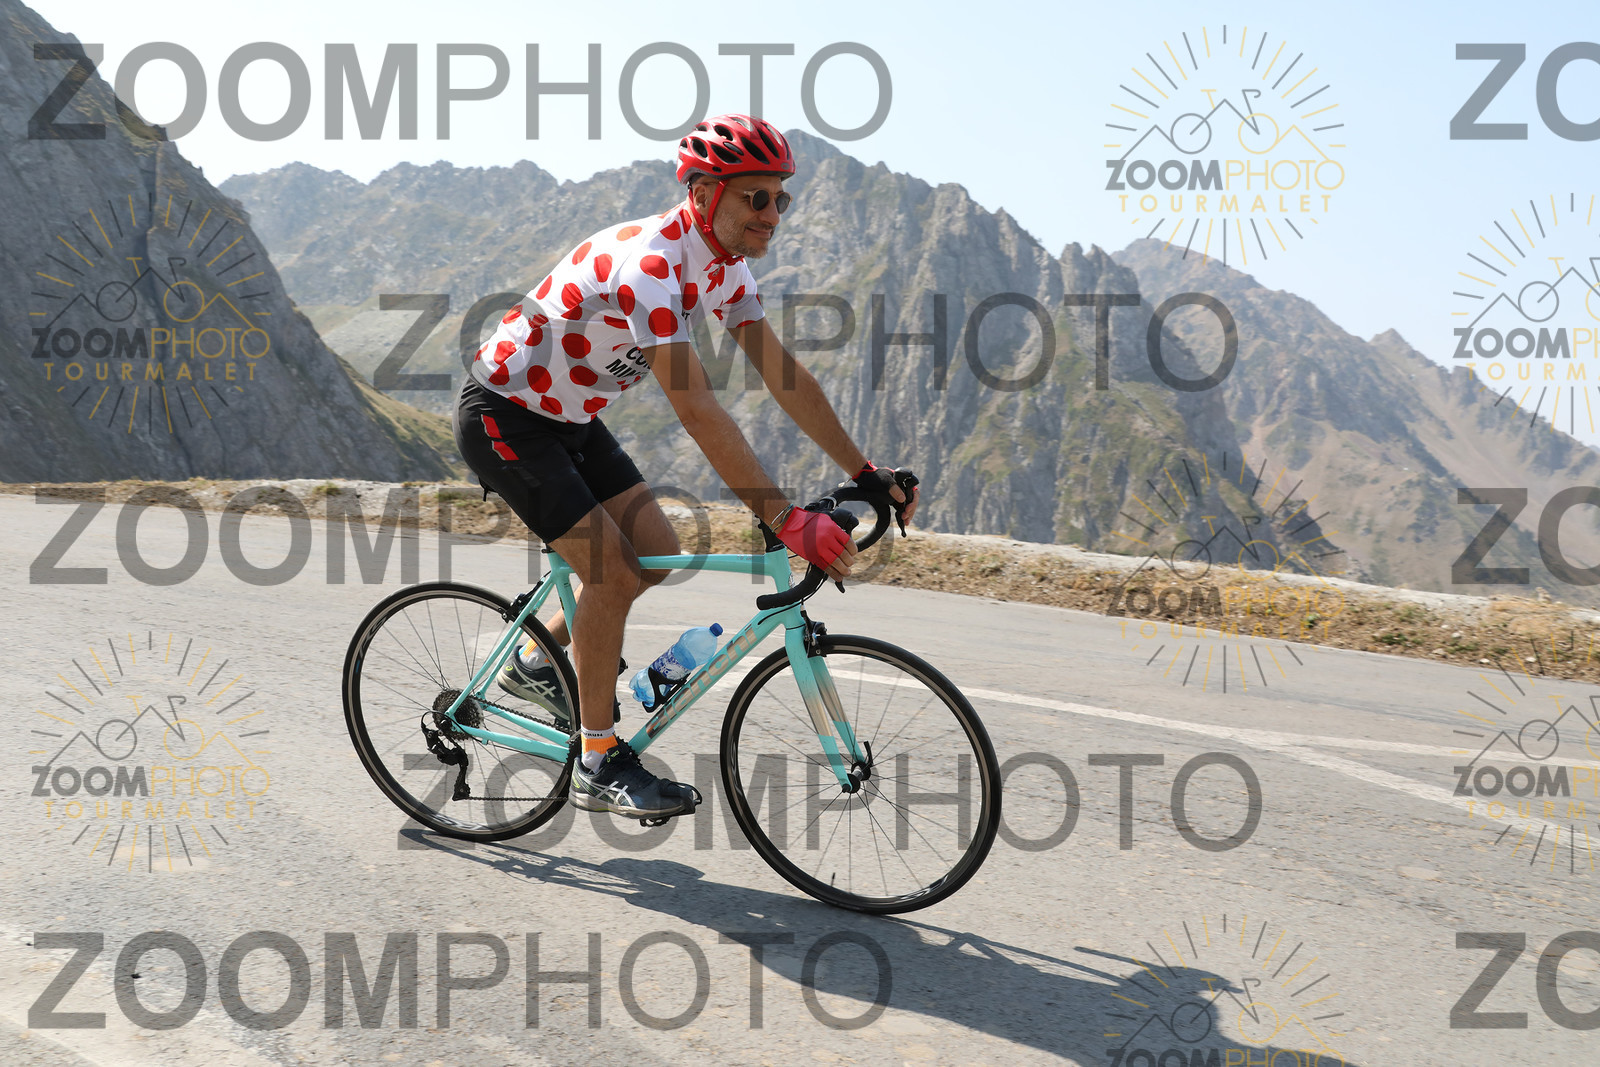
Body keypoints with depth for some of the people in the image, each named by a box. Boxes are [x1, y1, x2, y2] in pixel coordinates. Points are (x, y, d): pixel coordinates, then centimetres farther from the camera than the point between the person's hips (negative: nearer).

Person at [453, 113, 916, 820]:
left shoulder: (724, 265, -4)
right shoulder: (646, 264, -32)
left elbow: (785, 376, -2)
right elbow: (697, 411, -40)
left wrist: (866, 474, -7)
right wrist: (784, 519, -42)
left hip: (569, 417, 9)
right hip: (503, 414, -9)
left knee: (658, 553, 3)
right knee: (613, 569, -16)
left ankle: (537, 662, 23)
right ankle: (599, 764, -3)